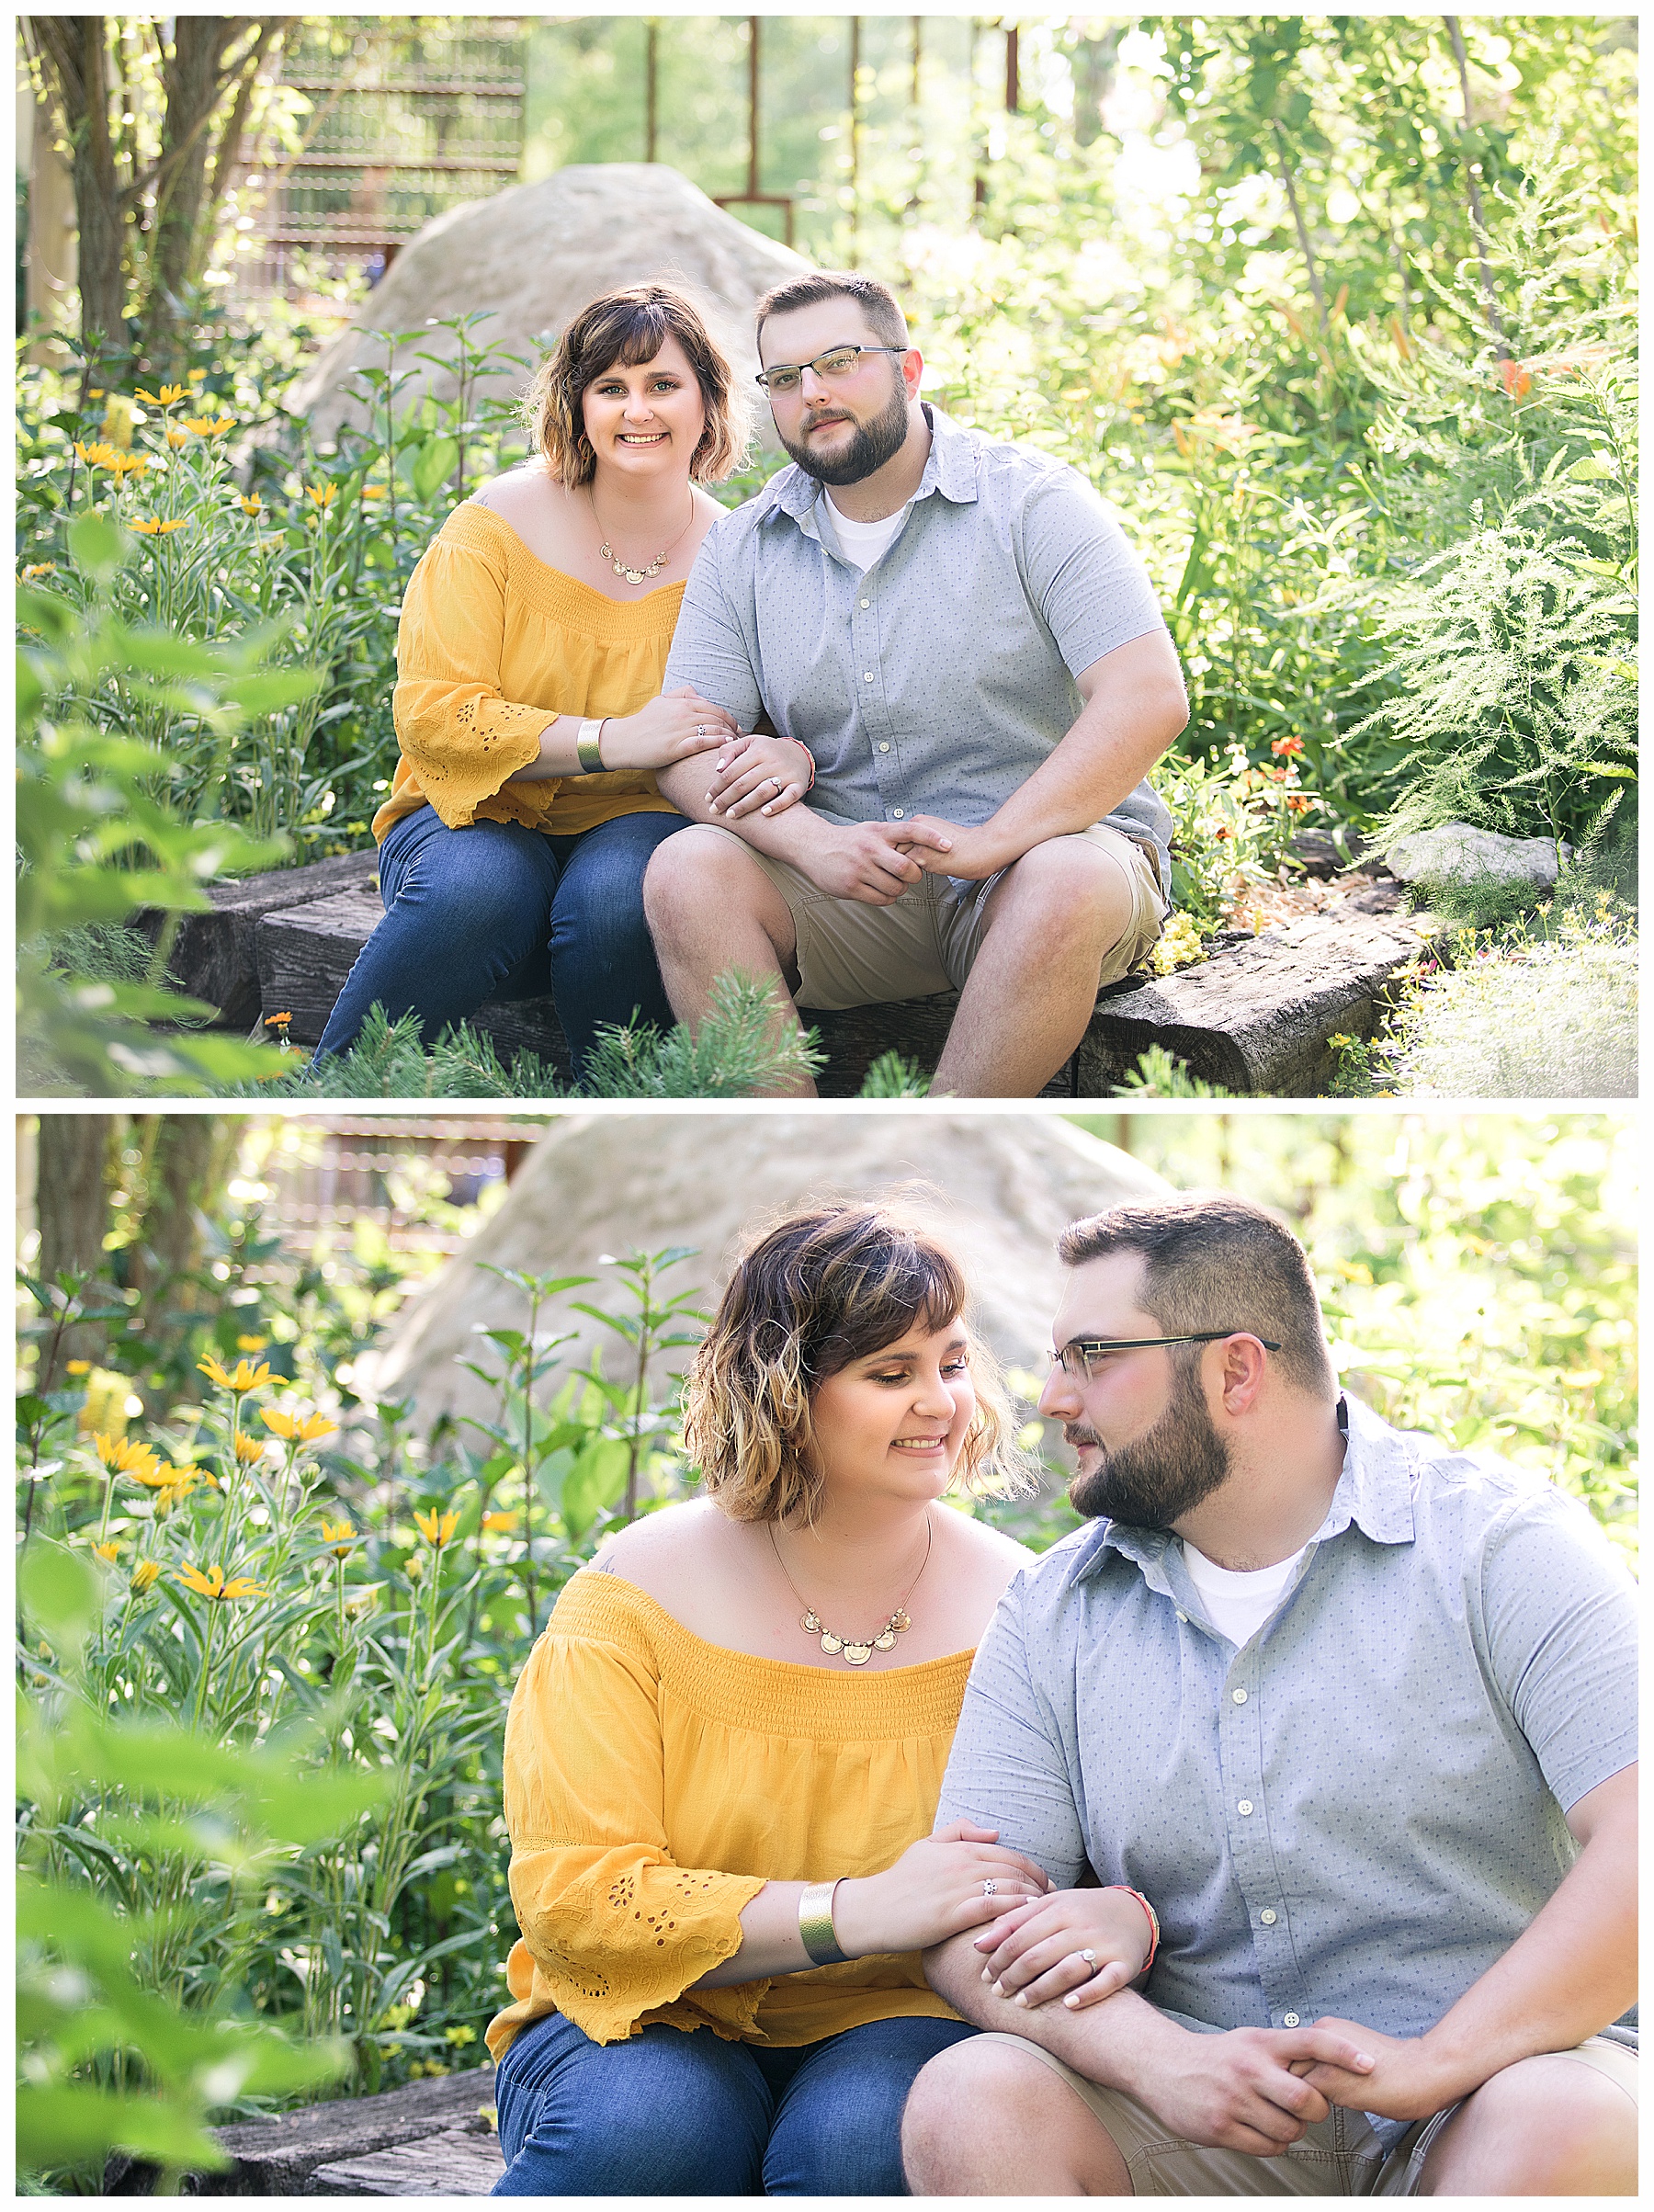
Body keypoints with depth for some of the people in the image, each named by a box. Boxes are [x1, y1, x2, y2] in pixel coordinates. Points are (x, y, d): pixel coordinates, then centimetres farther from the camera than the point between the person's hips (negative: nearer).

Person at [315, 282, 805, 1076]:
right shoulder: (498, 522, -6)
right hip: (487, 816, -1)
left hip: (641, 822, 1)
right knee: (476, 888, -36)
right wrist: (610, 740, -24)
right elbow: (430, 713, -12)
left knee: (618, 895, -35)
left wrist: (791, 759, -26)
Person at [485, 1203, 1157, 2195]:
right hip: (660, 2031, -1)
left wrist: (1124, 1918, -30)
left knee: (869, 2137, -33)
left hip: (895, 2031, 1)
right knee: (643, 2126, -34)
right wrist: (860, 1911, -26)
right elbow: (570, 1898, -14)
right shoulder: (632, 1600, -7)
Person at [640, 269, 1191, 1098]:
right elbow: (687, 749, 1)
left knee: (1068, 884, -37)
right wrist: (810, 842, -20)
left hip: (1053, 843, -3)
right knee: (687, 869, -23)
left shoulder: (1032, 502, -5)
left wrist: (990, 841, -25)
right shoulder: (742, 548, 8)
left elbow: (1150, 700, -16)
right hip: (846, 886, 3)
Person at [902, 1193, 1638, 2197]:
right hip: (1199, 2123, 3)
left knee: (1570, 2128, -36)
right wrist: (1161, 2063, -19)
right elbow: (974, 1927, 0)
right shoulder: (1051, 1616, 8)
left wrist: (1434, 2064, -23)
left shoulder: (1501, 1541, -5)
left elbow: (1638, 1845, -16)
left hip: (1496, 2077, -2)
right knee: (972, 2101, -26)